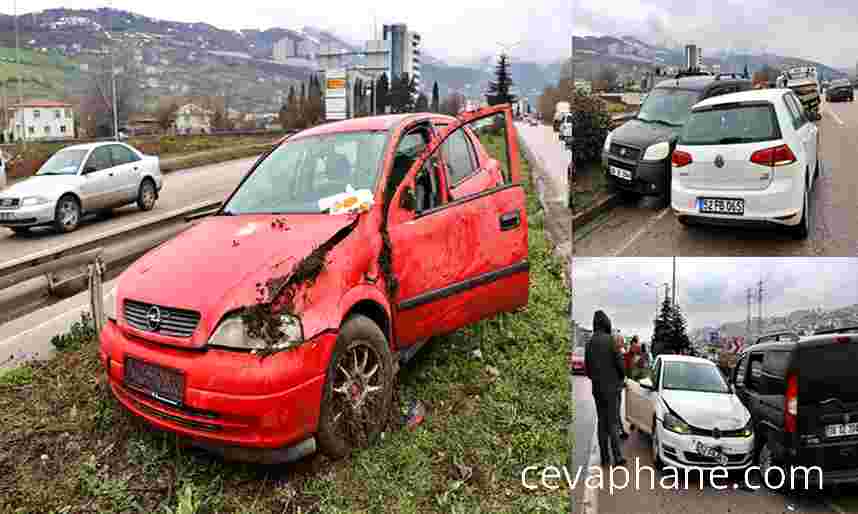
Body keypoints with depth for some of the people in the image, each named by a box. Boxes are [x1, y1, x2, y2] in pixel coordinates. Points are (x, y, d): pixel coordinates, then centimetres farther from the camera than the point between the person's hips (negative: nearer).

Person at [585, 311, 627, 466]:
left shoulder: (590, 342, 5)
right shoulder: (609, 340, -13)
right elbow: (619, 361, -11)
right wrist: (621, 378, 7)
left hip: (596, 387, 5)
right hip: (610, 385, -5)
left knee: (602, 421, 11)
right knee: (612, 422, -1)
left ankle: (605, 456, 13)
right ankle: (617, 456, -2)